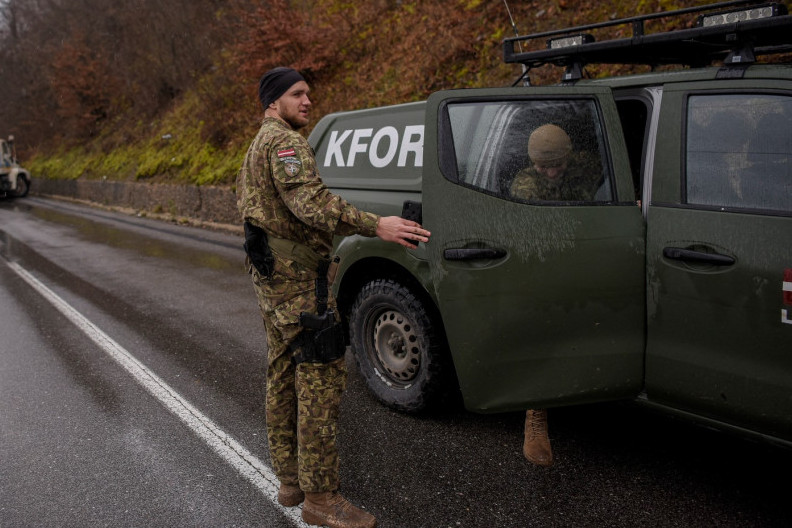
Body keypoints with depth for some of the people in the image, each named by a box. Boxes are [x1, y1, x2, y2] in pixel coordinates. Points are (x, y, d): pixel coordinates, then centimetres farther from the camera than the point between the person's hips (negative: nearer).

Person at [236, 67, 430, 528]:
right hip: (297, 276, -11)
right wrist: (375, 226, -36)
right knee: (322, 376, -9)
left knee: (284, 376, 14)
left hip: (272, 276, 11)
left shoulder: (259, 145, 22)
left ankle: (291, 480, 24)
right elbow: (309, 200, -28)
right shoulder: (285, 142, -12)